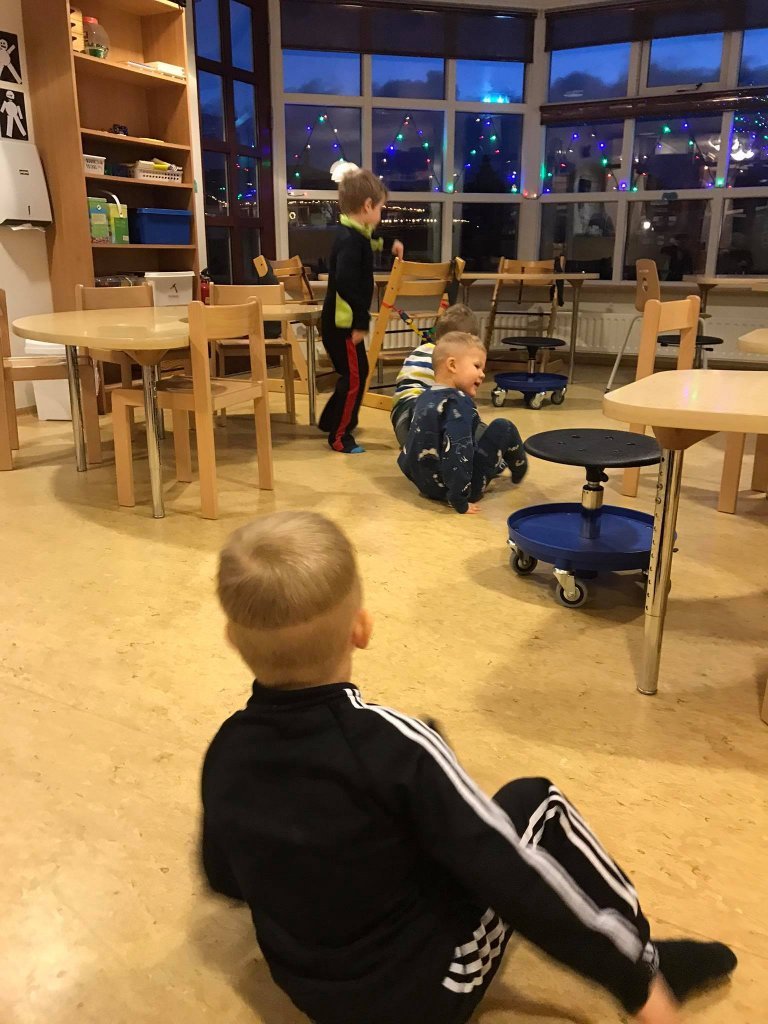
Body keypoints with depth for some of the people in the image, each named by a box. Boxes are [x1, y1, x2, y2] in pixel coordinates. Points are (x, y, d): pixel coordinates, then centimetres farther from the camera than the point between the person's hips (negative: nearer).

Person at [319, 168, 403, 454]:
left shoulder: (355, 234, 10)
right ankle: (339, 436, 9)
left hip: (345, 321, 10)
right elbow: (345, 284, -32)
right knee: (353, 378, -3)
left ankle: (331, 420, 34)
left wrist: (388, 244, 40)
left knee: (358, 371, 21)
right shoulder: (350, 240, -22)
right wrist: (360, 323, -29)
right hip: (342, 323, -10)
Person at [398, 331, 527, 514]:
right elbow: (457, 452, -30)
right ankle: (519, 470, 28)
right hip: (451, 487, -9)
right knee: (503, 428, 3)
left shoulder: (424, 398, 7)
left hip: (425, 482, 9)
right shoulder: (459, 402, -19)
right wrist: (460, 501, -28)